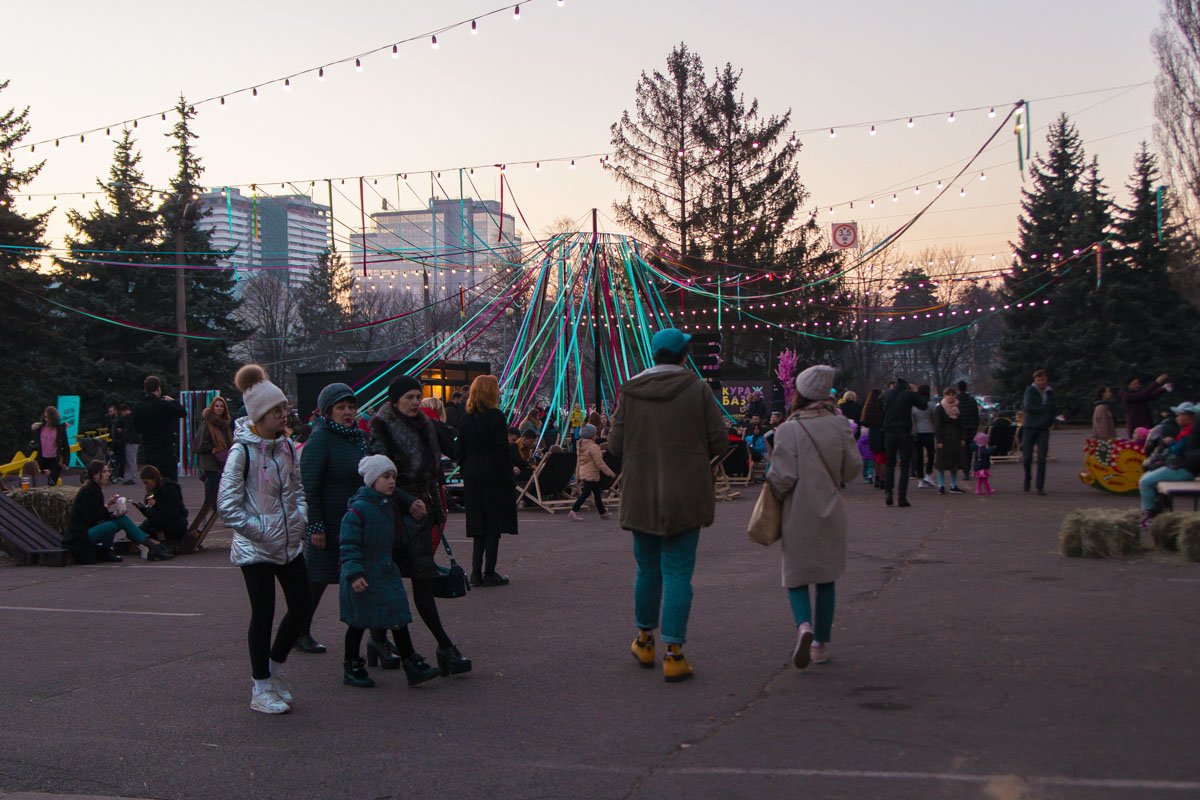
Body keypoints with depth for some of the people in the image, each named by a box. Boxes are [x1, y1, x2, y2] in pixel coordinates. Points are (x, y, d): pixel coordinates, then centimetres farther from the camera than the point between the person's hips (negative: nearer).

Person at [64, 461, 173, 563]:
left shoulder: (96, 490, 12)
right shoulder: (87, 491, -16)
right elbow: (91, 518, -20)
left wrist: (114, 514, -2)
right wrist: (107, 505, -20)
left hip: (90, 530, 9)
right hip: (80, 535, -9)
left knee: (123, 519, -4)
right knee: (110, 525, -30)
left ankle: (153, 544, -10)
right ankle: (105, 553, -5)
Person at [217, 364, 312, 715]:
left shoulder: (286, 447, 7)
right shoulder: (243, 451, -14)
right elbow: (227, 504, -16)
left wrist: (300, 518, 3)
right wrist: (261, 531, -15)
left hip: (289, 545, 7)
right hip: (255, 550, -7)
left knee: (302, 606, 7)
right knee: (263, 615, 0)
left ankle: (274, 668, 29)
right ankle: (261, 689, 13)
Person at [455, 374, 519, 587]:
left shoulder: (467, 418, 5)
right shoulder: (496, 416, -12)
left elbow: (460, 451, 7)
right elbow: (501, 450, -15)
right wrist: (511, 469, -2)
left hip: (472, 477, 6)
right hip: (494, 476, -6)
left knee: (478, 524, 13)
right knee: (494, 524, 2)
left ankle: (476, 571, 9)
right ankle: (489, 573, 3)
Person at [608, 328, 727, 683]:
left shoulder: (630, 392, -3)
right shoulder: (698, 389, -7)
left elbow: (615, 446, -3)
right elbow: (718, 443, -7)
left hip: (641, 495, 2)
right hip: (685, 494, -2)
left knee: (647, 569, 17)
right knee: (677, 573, 1)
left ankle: (644, 641, 32)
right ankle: (673, 654, -1)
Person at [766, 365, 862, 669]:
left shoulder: (788, 429, -14)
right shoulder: (838, 425, -3)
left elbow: (784, 476, -16)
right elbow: (853, 465, 2)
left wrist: (773, 489, 4)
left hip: (799, 514, -3)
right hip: (831, 512, 3)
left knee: (796, 575, 7)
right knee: (826, 578, 14)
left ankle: (804, 625, -19)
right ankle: (821, 644, 17)